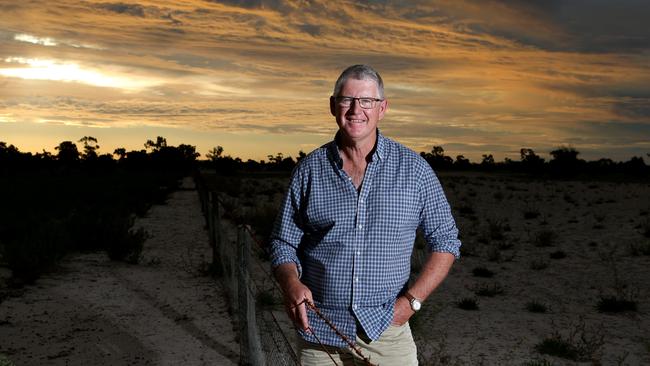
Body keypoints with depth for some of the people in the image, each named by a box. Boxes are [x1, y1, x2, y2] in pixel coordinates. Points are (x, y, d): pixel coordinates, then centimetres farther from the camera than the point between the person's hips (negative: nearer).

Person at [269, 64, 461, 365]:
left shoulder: (413, 168, 0)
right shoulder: (309, 169, 3)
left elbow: (445, 241, 5)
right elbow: (283, 243, 8)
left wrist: (411, 300, -7)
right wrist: (291, 284, -13)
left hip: (386, 333, -1)